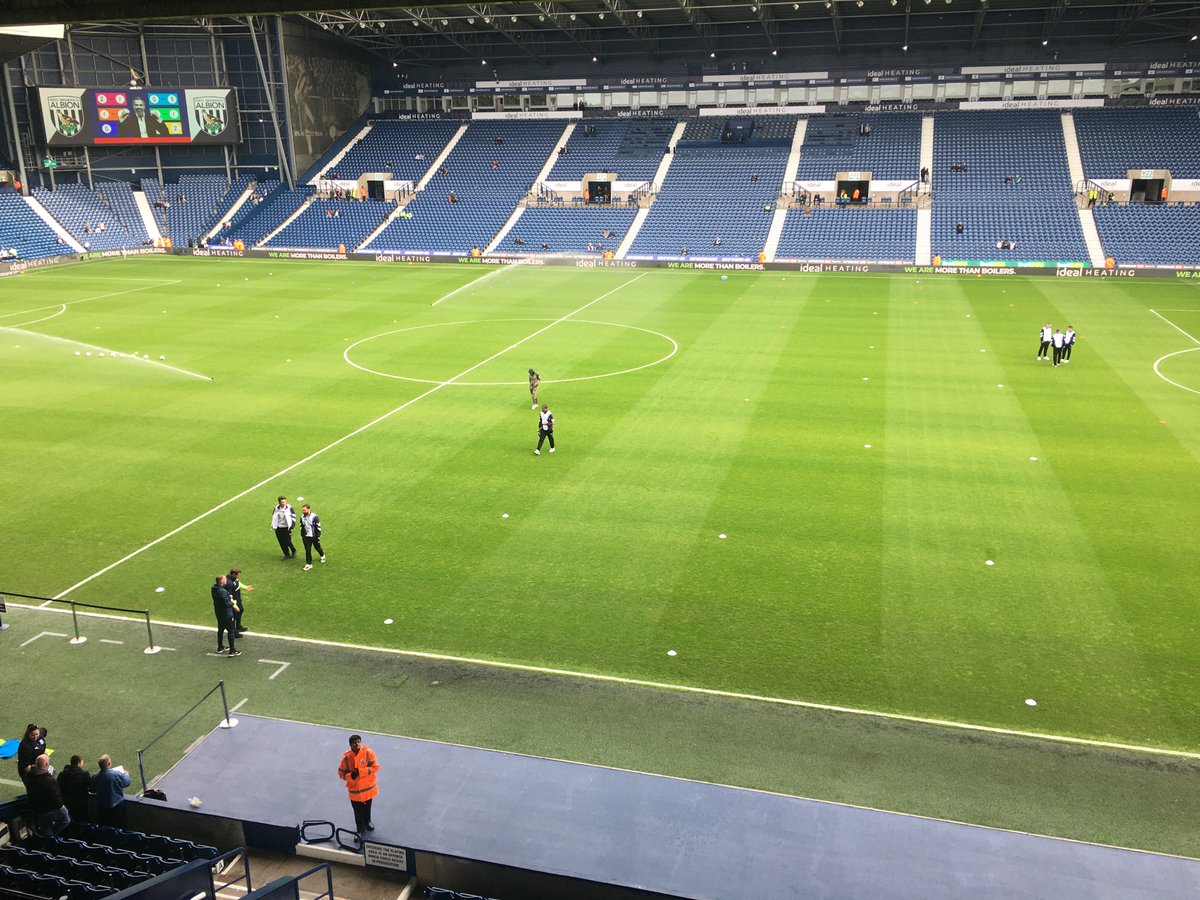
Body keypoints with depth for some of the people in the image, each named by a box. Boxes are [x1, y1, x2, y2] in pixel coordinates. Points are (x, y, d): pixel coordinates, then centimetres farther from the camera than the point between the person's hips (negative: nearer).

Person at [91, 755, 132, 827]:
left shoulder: (95, 777, -16)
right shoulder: (117, 774, -25)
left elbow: (93, 791, 2)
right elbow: (126, 783, -6)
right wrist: (126, 775, 15)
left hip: (101, 807, 2)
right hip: (117, 805, -2)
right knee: (118, 827, 16)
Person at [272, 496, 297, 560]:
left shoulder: (289, 508, -8)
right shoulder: (276, 508, 2)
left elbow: (293, 516, -1)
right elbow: (273, 517, 14)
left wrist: (292, 525, -7)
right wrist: (273, 526, 10)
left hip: (286, 528, -4)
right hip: (278, 528, 4)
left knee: (288, 542, -5)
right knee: (282, 542, 7)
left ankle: (293, 551, 23)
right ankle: (286, 554, 21)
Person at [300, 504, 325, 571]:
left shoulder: (315, 517, -17)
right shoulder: (302, 517, -1)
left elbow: (318, 527, -13)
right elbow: (301, 527, 11)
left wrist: (318, 536, -13)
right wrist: (302, 536, 11)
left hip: (314, 536, -3)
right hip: (306, 537, 3)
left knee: (317, 547, 15)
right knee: (307, 550, 0)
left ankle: (322, 555, 45)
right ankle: (309, 564, 6)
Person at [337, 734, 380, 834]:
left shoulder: (368, 752, -18)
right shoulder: (346, 757, -17)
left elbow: (375, 767, -15)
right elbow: (341, 773, -6)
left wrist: (360, 771, -25)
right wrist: (351, 776, -26)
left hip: (368, 787, 1)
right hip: (354, 790, -1)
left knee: (367, 807, 24)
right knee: (358, 811, 10)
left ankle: (367, 821, 53)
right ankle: (360, 829, 35)